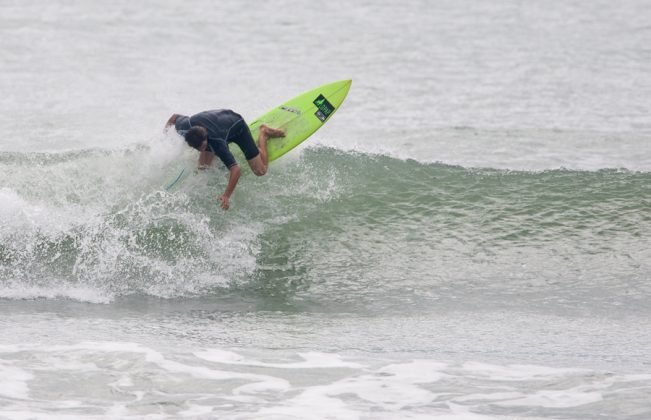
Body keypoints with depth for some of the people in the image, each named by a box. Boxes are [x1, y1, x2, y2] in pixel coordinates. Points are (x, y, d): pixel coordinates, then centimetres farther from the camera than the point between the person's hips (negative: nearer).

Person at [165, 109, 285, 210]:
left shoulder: (217, 142, -46)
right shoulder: (184, 125, -35)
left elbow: (235, 169, -49)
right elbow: (175, 116, -9)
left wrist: (226, 196, -54)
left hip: (236, 125, -5)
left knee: (260, 171, -4)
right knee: (203, 167, 0)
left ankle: (263, 133, 20)